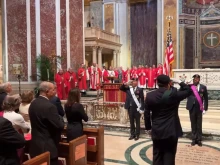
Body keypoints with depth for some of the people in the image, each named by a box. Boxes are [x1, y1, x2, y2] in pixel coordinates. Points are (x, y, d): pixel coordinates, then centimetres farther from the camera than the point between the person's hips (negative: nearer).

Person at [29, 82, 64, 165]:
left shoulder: (33, 103, 4)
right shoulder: (49, 106, -23)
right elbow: (60, 126, -22)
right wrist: (60, 117, -1)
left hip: (35, 145, 9)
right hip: (47, 147, -9)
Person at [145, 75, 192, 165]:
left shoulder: (150, 95, -4)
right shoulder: (173, 94, -13)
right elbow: (188, 91, 1)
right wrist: (179, 82, 11)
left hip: (156, 131, 3)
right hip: (171, 131, -2)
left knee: (157, 156, 12)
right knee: (169, 156, 6)